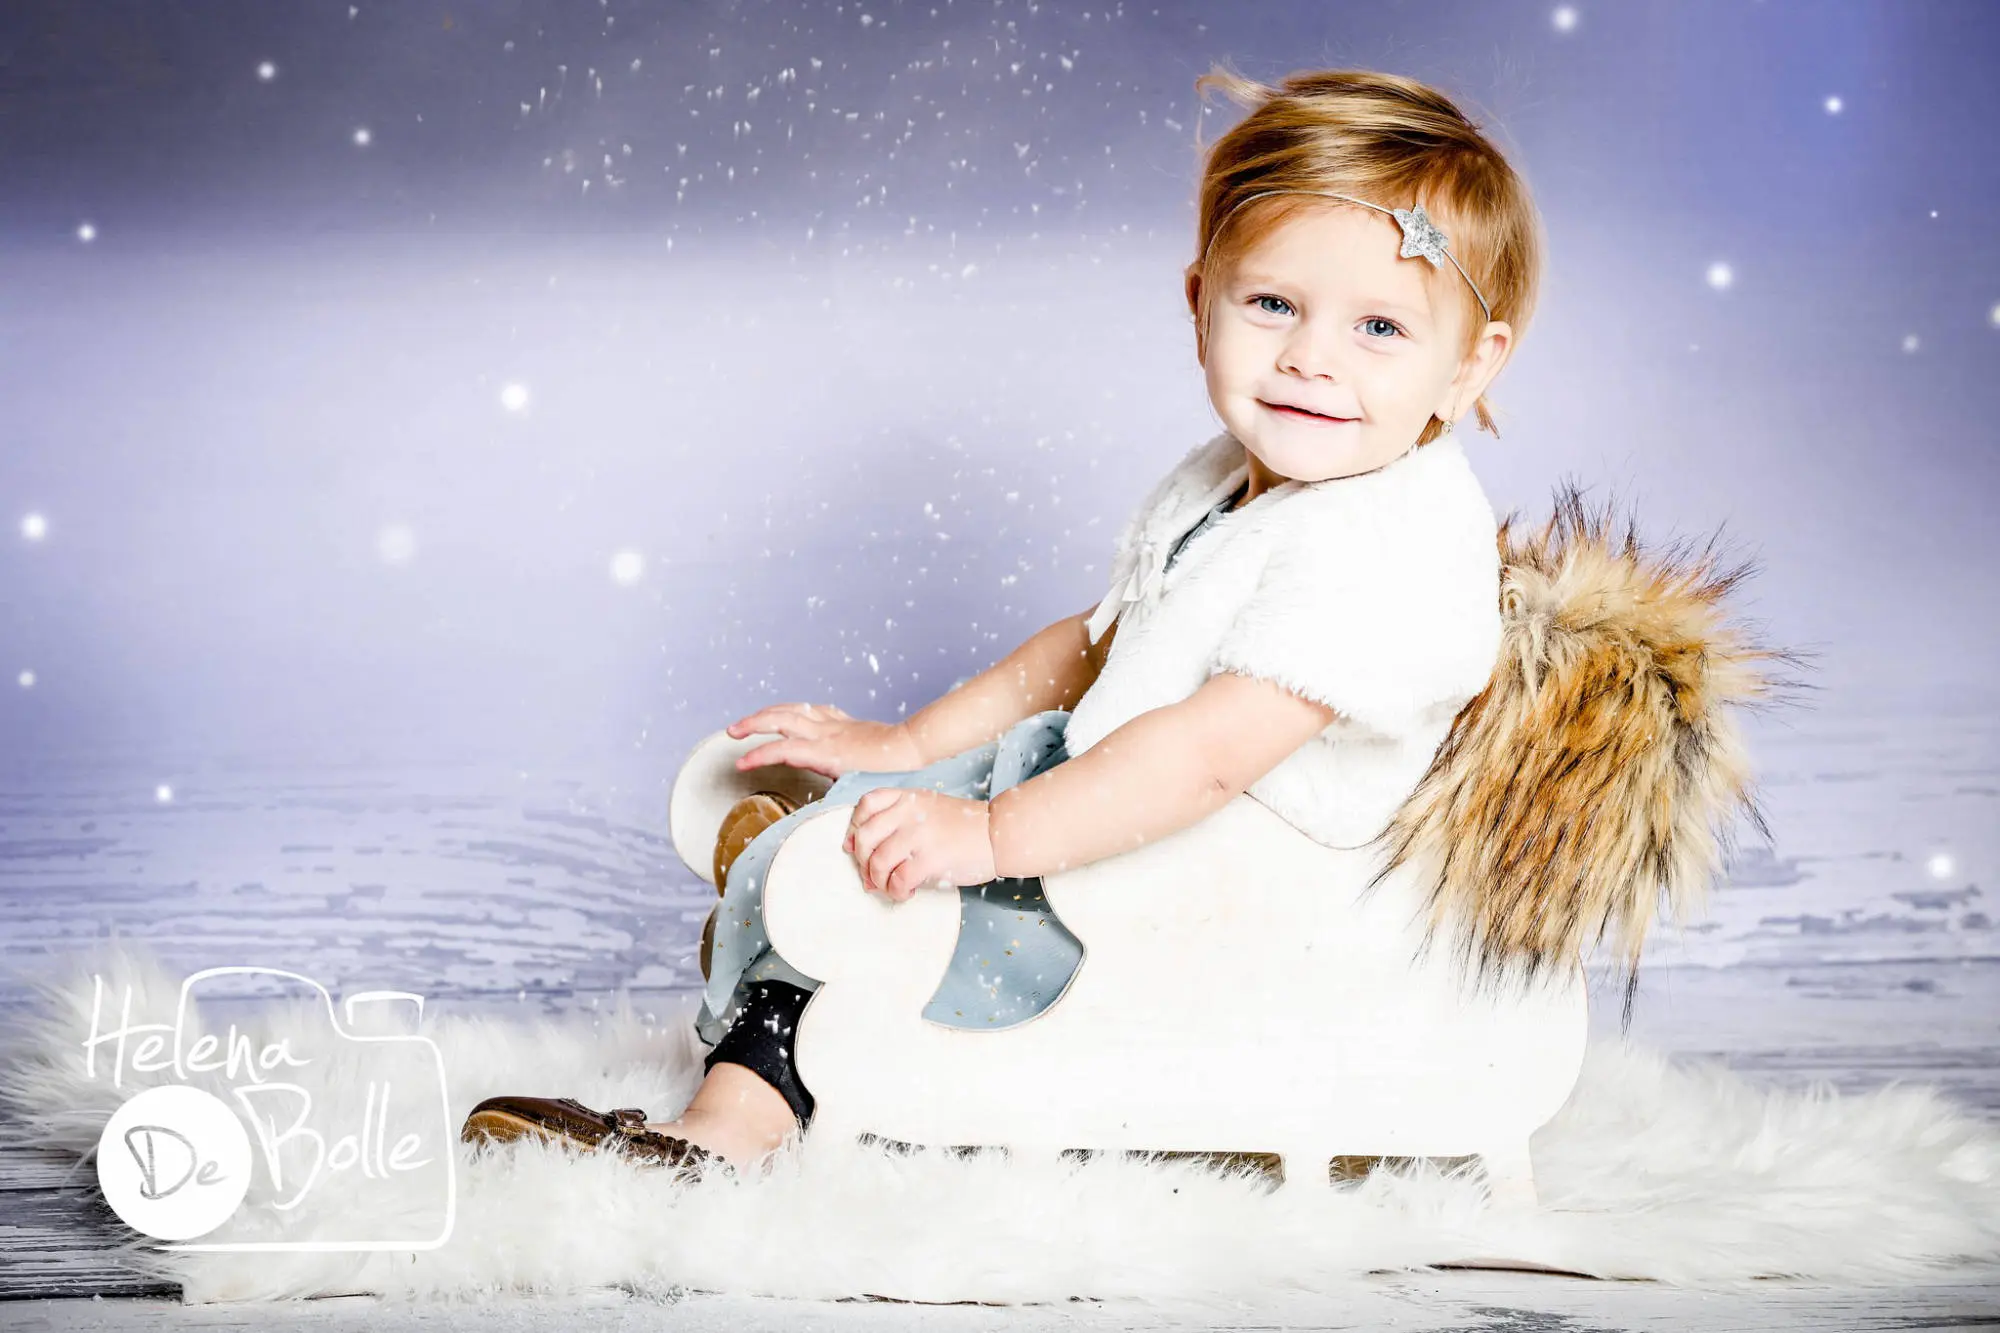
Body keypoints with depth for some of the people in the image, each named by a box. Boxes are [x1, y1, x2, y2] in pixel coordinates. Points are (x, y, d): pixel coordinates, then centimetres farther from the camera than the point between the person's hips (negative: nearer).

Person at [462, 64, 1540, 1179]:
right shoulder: (1223, 485, 6)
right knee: (879, 800, 10)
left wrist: (992, 834, -30)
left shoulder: (1386, 548, -25)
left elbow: (1216, 751, -32)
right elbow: (1096, 643, 16)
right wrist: (911, 743, 12)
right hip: (1102, 783, 10)